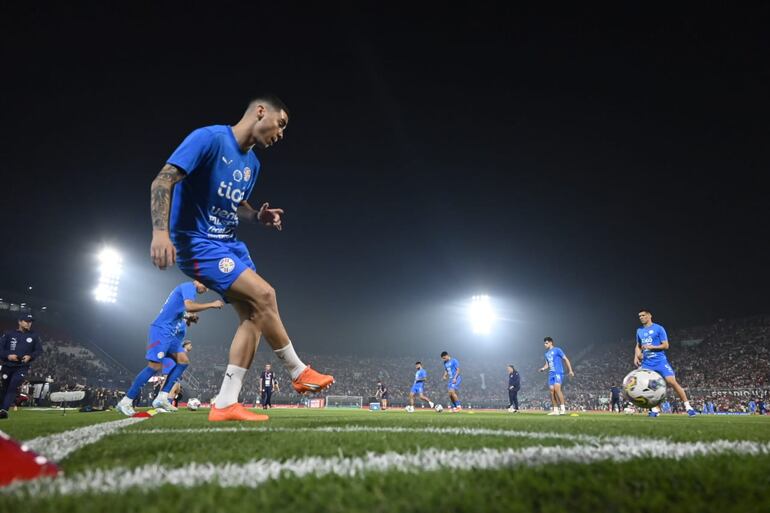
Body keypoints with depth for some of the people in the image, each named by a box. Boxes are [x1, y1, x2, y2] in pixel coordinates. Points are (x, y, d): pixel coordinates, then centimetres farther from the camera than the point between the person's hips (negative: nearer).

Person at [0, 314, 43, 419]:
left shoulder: (34, 336, 6)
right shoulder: (9, 334, 5)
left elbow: (39, 350, 8)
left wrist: (30, 356, -10)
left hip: (22, 367, -2)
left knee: (13, 386, -19)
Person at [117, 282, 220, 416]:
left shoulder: (187, 289, 22)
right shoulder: (188, 286, -7)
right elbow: (189, 306, -27)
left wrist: (190, 318, 8)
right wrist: (212, 304, -19)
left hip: (171, 333, 10)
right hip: (161, 330, -10)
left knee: (183, 361, 2)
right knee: (155, 365, -14)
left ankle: (162, 398, -1)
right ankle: (125, 402, -6)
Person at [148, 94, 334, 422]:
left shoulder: (252, 164, 12)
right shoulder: (209, 138, -13)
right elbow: (163, 181, -19)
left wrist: (258, 216, 1)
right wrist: (161, 230, -33)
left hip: (229, 244, 9)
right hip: (196, 243, -9)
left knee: (253, 315, -1)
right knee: (264, 295, -20)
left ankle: (225, 404, 4)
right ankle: (299, 373, -2)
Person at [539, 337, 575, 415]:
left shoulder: (557, 350, -1)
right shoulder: (546, 354, 20)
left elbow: (566, 359, -1)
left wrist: (570, 370, -7)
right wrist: (543, 368, 2)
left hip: (558, 373, -7)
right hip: (551, 374, 7)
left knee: (557, 388, -22)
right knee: (552, 390, 0)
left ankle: (563, 408, -16)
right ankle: (555, 410, 5)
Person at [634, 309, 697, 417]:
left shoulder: (658, 328, -2)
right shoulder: (639, 331, 14)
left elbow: (665, 345, -5)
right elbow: (638, 346, 24)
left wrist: (652, 347, -19)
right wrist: (636, 356, 6)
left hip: (660, 361, -5)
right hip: (646, 363, 5)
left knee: (672, 382, -13)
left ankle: (688, 406, 1)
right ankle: (655, 409, 7)